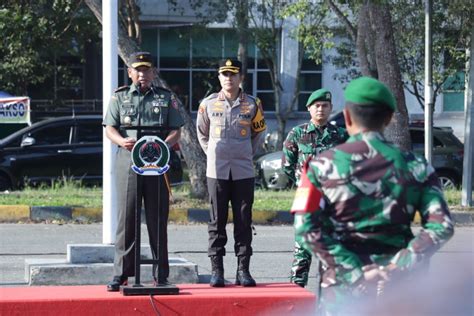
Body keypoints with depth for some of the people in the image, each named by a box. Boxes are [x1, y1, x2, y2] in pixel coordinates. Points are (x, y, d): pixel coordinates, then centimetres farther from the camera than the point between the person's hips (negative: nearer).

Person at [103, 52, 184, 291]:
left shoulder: (166, 98, 13)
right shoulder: (119, 98, 12)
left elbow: (176, 131, 8)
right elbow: (109, 128, 5)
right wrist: (122, 141, -18)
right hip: (127, 162, 0)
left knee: (157, 220, 1)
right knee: (126, 218, -2)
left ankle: (161, 275, 6)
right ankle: (121, 274, 1)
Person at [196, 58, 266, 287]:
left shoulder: (252, 104, 4)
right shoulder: (208, 104, 4)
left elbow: (259, 133, 18)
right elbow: (202, 132, 18)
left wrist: (246, 154, 12)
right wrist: (213, 155, 11)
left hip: (244, 172, 0)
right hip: (216, 172, 0)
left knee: (244, 222, 2)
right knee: (217, 222, 1)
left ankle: (243, 270, 6)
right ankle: (216, 270, 5)